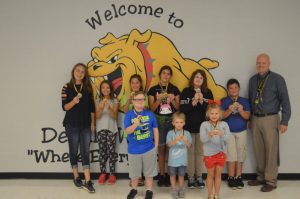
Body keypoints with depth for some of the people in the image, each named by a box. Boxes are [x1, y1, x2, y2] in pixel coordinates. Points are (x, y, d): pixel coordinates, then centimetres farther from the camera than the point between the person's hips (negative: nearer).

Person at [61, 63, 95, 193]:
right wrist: (73, 102, -27)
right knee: (74, 151, 8)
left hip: (85, 124, 2)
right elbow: (64, 107, -7)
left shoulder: (88, 87, 5)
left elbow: (92, 107, 8)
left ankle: (88, 181, 1)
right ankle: (76, 178, 23)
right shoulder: (67, 87, -3)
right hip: (72, 125, -2)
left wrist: (92, 123, 5)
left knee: (85, 152, 0)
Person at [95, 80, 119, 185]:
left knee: (111, 151, -2)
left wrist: (109, 108, -25)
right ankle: (102, 174, 10)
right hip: (101, 129, 1)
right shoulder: (98, 101, 5)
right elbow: (97, 116, -4)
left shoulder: (115, 101, 1)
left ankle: (112, 174, 3)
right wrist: (101, 108, -24)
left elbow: (115, 116, -7)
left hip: (111, 129, -1)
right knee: (102, 151, 3)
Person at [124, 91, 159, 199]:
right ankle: (134, 189, 38)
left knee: (149, 171, 12)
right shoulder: (129, 114, -8)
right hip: (134, 149, 0)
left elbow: (155, 130, 3)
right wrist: (135, 124, -34)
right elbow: (127, 131, -16)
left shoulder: (150, 114, -5)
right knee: (134, 172, 16)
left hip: (149, 148, 0)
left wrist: (156, 146, 3)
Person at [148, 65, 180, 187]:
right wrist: (159, 99, -17)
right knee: (161, 148, 3)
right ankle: (162, 175, 12)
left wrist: (172, 100, -14)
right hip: (159, 121, 0)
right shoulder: (153, 90, 2)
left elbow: (178, 107, 5)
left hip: (172, 121, 1)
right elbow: (152, 108, -1)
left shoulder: (174, 89, 5)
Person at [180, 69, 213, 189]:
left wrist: (201, 101, -16)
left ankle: (199, 177, 17)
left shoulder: (208, 93, 5)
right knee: (190, 152, 2)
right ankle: (191, 177, 11)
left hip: (202, 127, 2)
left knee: (200, 152, 7)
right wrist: (193, 102, -20)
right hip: (189, 126, -1)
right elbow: (182, 109, -9)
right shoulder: (186, 92, -1)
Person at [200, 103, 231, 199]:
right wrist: (209, 135, -37)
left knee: (218, 174, 13)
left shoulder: (224, 124, -3)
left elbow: (228, 137, -15)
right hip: (209, 154, -1)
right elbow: (202, 139, -18)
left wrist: (221, 134, -36)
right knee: (210, 175, 12)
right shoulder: (204, 124, -8)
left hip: (221, 153, 2)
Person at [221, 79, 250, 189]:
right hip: (228, 132, -2)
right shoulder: (224, 101, -2)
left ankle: (238, 177, 14)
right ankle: (231, 178, 7)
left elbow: (247, 116, -6)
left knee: (240, 155, 5)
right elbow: (221, 116, -10)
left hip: (242, 132, 2)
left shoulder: (244, 101, 2)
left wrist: (241, 111, -25)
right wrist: (229, 111, -28)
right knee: (231, 155, -2)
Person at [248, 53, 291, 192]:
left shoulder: (277, 79, -5)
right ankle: (261, 177, 23)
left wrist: (284, 121, -11)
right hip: (255, 119, 5)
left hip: (270, 119, -5)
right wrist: (249, 119, 13)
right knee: (258, 150, 10)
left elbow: (285, 100, -6)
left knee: (271, 150, 0)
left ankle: (271, 181, 9)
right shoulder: (253, 80, 9)